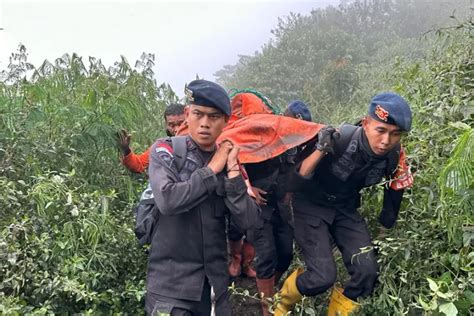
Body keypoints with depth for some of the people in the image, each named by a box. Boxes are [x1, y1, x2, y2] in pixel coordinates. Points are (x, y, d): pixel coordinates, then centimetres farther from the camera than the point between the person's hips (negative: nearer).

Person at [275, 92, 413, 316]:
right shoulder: (337, 140, -30)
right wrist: (320, 150, -42)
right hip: (311, 205, -4)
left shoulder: (395, 157, -14)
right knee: (323, 277, -18)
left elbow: (395, 190, 7)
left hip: (345, 208, 5)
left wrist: (383, 232, 16)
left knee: (367, 272, -11)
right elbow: (297, 182, -26)